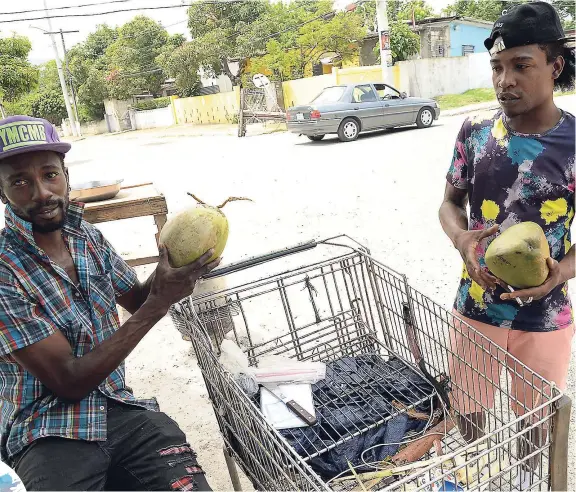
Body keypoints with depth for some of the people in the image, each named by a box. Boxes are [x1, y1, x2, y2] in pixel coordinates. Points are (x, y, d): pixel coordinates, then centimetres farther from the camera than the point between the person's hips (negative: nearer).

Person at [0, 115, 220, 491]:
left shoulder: (89, 238, 3)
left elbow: (136, 300, 17)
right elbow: (69, 381, -16)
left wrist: (170, 273, -6)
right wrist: (158, 304, -19)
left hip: (120, 408, 4)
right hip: (50, 432, -3)